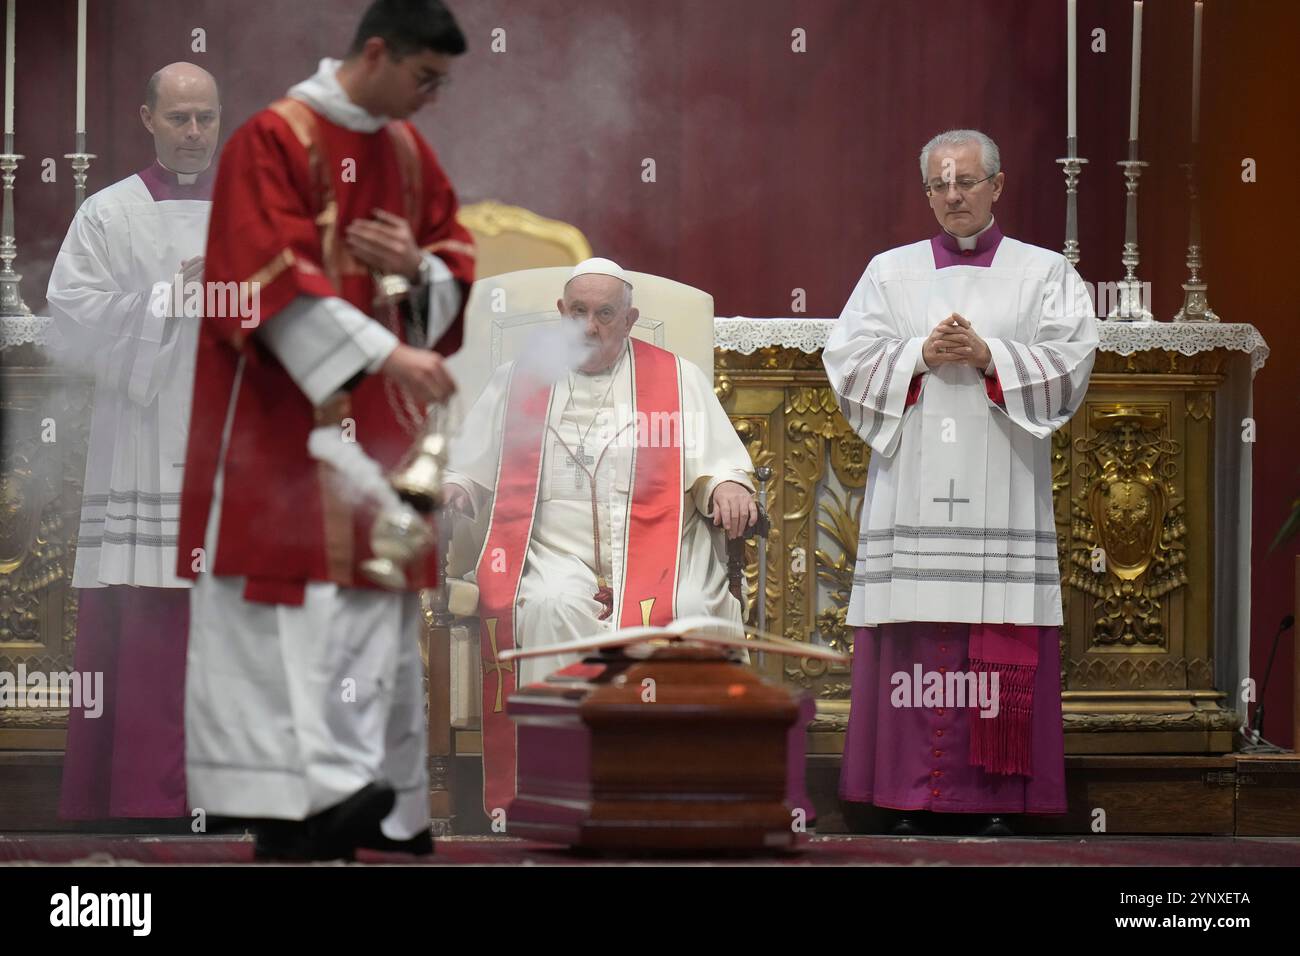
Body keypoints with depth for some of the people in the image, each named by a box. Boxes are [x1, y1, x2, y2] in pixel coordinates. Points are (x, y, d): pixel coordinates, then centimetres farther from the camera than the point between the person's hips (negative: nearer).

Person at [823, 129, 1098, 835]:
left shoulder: (1043, 273, 11)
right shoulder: (890, 272, 15)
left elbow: (1070, 359, 0)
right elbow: (847, 359, 5)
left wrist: (988, 356, -12)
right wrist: (921, 356, -9)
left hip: (1001, 484, -1)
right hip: (913, 485, 1)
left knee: (1001, 642, -6)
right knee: (914, 641, -5)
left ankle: (998, 801, -5)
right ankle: (911, 799, -3)